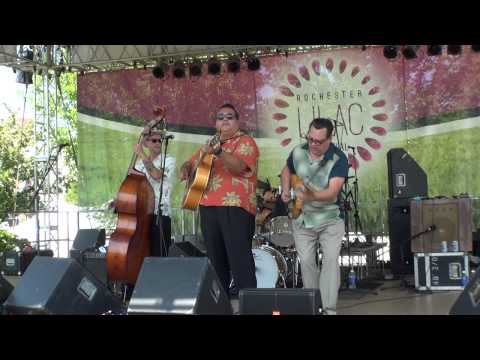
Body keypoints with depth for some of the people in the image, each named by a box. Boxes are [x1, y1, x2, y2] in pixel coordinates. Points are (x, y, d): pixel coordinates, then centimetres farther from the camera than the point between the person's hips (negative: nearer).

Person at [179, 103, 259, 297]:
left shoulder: (245, 141, 0)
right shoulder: (212, 144, 22)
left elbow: (239, 166, -19)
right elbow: (191, 162, 30)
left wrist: (218, 152, -33)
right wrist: (185, 169, 6)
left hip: (236, 207, -7)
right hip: (208, 207, 7)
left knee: (239, 258, -13)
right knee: (215, 258, 11)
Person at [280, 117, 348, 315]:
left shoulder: (339, 159, -19)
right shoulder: (298, 152, -6)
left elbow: (332, 192, -31)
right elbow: (287, 170, 17)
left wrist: (311, 197, -48)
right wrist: (286, 190, 0)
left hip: (330, 219, -3)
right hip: (302, 219, 4)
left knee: (331, 260, -15)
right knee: (306, 262, 4)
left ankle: (329, 309, -12)